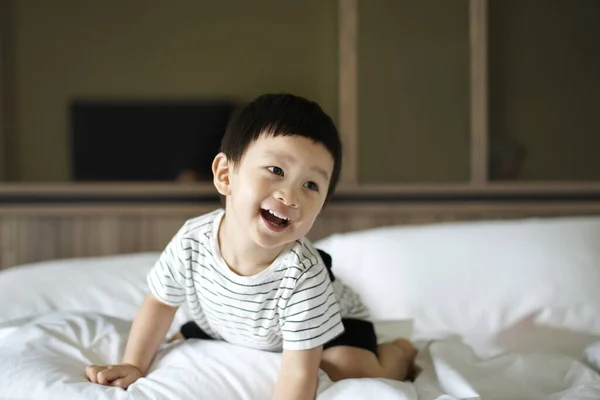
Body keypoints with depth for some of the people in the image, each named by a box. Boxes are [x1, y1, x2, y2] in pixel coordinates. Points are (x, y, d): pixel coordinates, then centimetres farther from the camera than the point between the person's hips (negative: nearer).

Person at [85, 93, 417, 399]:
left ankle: (398, 351, 6)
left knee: (354, 370, -28)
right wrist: (133, 366, -11)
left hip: (327, 323, -4)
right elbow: (160, 303, -8)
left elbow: (299, 373, -37)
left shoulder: (302, 275, -41)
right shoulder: (191, 241, -29)